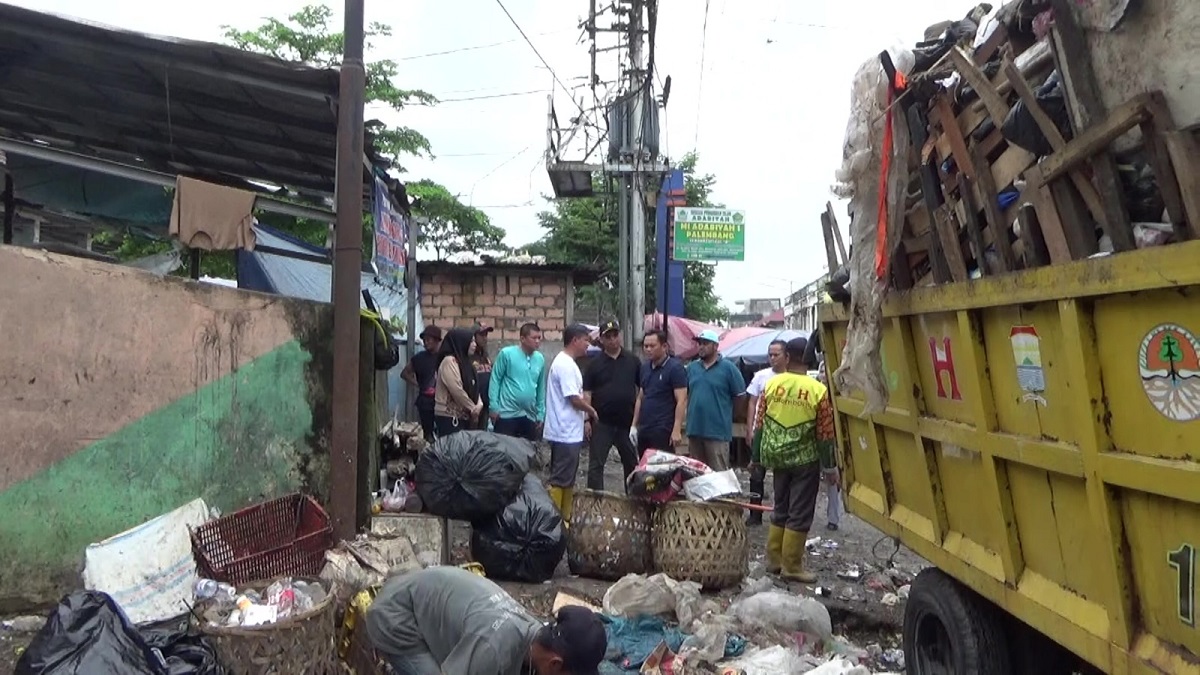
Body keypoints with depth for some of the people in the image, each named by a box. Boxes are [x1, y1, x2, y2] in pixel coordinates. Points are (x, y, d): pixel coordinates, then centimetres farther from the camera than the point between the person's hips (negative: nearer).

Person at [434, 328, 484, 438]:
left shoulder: (464, 361, 15)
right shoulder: (449, 361, -14)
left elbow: (473, 387, 14)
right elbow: (457, 391, -20)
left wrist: (479, 404, -5)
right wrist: (472, 408, -9)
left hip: (463, 416, 9)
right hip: (449, 417, -9)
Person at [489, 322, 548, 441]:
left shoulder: (540, 359, 7)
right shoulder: (506, 353, -6)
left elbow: (541, 388, 13)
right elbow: (495, 380, -4)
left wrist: (541, 414, 12)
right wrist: (494, 406, -8)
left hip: (530, 416, 5)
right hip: (507, 413, -4)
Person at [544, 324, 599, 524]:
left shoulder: (566, 362, 15)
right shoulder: (566, 365, -18)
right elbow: (574, 399, -20)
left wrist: (585, 417, 16)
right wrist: (591, 410, -4)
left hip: (568, 431, 10)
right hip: (566, 433, -10)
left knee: (567, 479, 15)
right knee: (560, 479, -5)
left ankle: (565, 518, 22)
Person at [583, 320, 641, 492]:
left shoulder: (633, 361, 5)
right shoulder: (595, 364, 2)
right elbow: (587, 393, 0)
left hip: (628, 422, 1)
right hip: (602, 423, -1)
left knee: (632, 464, 11)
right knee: (596, 464, 0)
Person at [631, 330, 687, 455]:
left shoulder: (675, 368, -8)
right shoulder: (644, 367, 13)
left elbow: (682, 400, -14)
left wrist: (676, 430, -20)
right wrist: (634, 425, 14)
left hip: (663, 431, -7)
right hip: (644, 430, 7)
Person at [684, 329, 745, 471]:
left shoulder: (728, 368, -4)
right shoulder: (691, 367, 10)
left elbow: (740, 397, -1)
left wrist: (725, 414, 4)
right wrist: (691, 414, 11)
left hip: (718, 432, -5)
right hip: (694, 429, 5)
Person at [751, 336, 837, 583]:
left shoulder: (772, 384, -4)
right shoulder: (818, 390, -12)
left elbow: (761, 424, 1)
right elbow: (825, 433, -8)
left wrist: (756, 456, 11)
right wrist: (829, 466, 1)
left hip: (778, 456, 4)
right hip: (805, 459, -4)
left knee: (781, 509, 17)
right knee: (799, 514, 4)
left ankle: (774, 559, 23)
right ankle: (791, 566, 8)